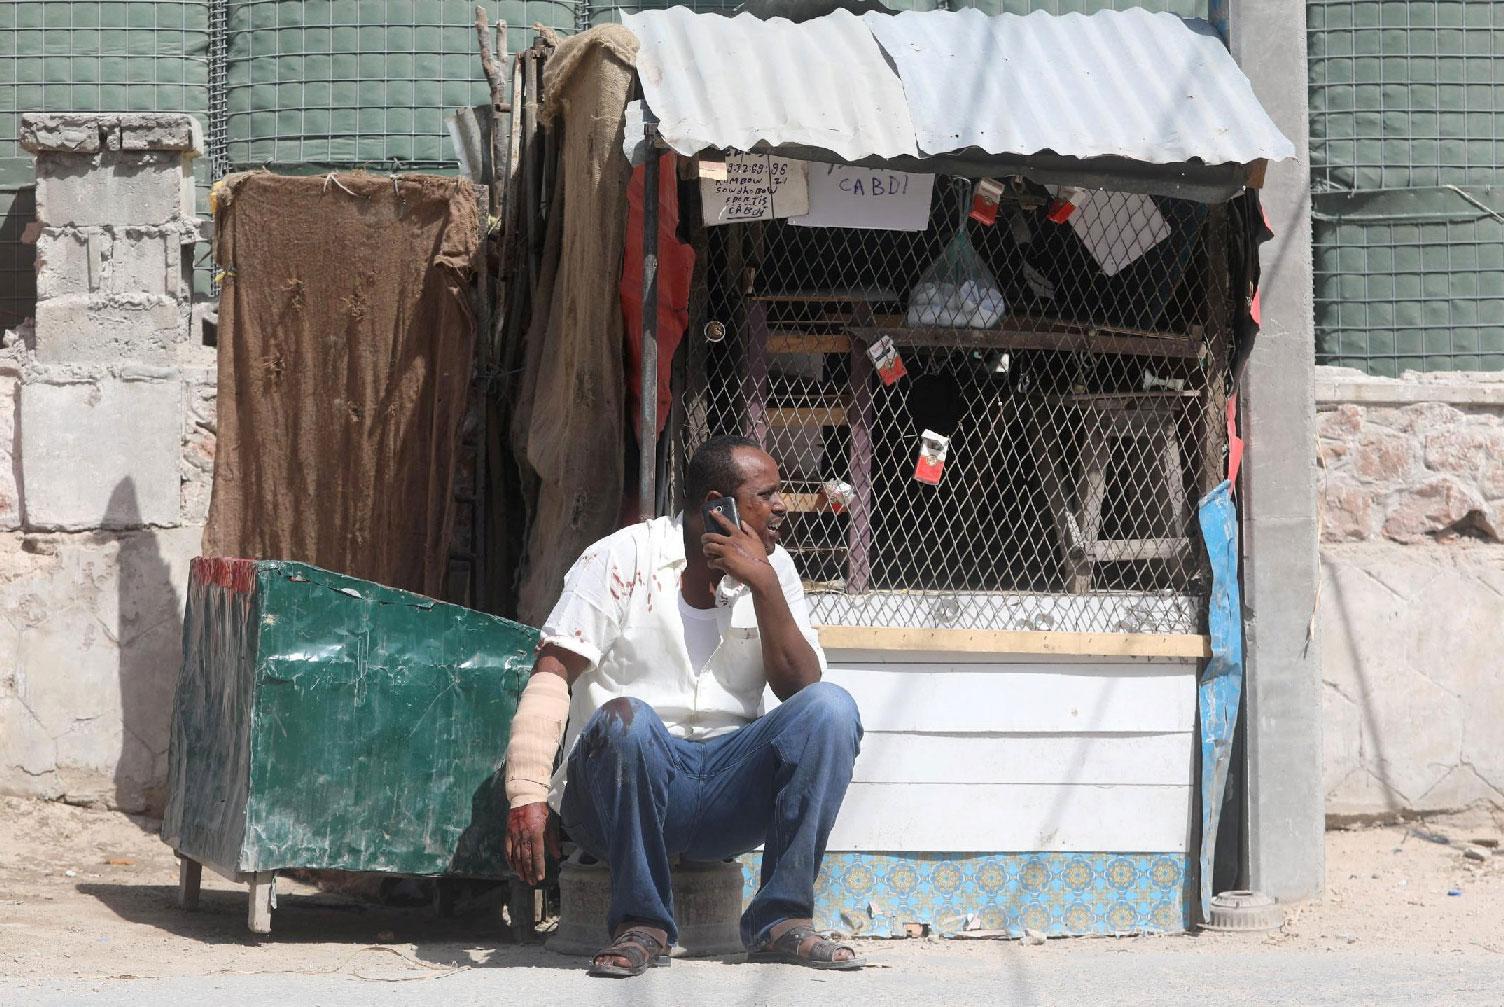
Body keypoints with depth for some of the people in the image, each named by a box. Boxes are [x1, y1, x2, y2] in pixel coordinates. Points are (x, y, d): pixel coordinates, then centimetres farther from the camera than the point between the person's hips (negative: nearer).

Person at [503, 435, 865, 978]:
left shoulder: (772, 569, 10)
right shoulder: (623, 560, -3)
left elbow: (800, 687, -1)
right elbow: (551, 675, -11)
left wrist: (764, 585, -12)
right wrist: (527, 797, -22)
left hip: (727, 786, 4)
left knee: (831, 708, -20)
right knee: (626, 716, -37)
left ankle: (782, 921, -20)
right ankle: (642, 924, -21)